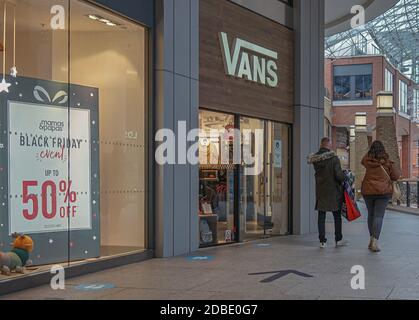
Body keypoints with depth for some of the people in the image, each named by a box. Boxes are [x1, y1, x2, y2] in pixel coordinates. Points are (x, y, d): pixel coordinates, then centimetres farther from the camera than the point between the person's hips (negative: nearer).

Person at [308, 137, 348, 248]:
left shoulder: (315, 159, -1)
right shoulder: (333, 158, -16)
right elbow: (339, 175, -19)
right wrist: (345, 177, 3)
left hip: (320, 191, 3)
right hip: (333, 190, -3)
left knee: (321, 216, 8)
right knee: (337, 215, 11)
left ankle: (322, 241, 6)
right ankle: (338, 240, 18)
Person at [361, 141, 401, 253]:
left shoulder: (367, 160, 2)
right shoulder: (387, 161, -5)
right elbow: (396, 176, -3)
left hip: (368, 191, 3)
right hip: (383, 192, -3)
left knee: (371, 214, 18)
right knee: (379, 216, -5)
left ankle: (371, 238, 24)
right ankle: (375, 242, -14)